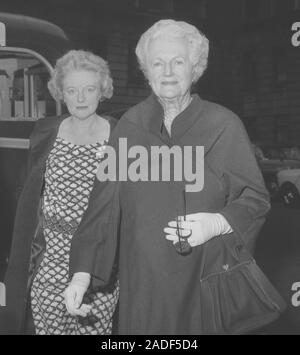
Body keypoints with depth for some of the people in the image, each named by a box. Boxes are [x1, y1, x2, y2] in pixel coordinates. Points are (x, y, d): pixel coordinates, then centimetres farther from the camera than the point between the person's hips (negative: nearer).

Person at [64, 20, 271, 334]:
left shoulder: (224, 125, -5)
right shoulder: (131, 124, 1)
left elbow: (255, 199, -1)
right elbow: (103, 202, 0)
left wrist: (218, 223, -20)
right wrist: (83, 271, -5)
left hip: (205, 280, -1)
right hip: (142, 282, 2)